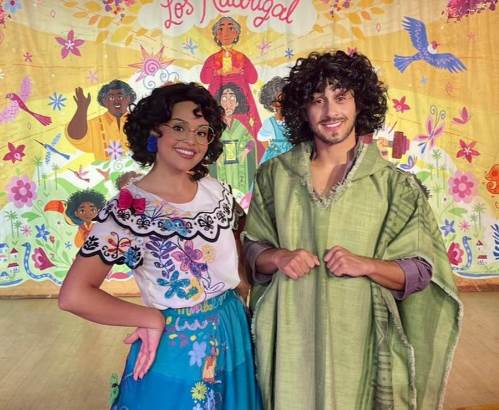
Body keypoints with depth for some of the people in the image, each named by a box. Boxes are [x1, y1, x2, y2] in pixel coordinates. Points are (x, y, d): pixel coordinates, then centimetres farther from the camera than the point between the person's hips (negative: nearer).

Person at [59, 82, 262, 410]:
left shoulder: (217, 192, -2)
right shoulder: (128, 209, -18)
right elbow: (74, 295, -23)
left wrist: (240, 302, 1)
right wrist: (152, 319, -17)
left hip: (233, 334, 6)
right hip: (178, 347, -5)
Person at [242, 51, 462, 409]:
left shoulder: (394, 184, -6)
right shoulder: (276, 174, 0)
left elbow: (422, 271, -3)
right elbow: (253, 248, 7)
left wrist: (366, 265, -19)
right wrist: (278, 257, -14)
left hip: (357, 337, -1)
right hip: (290, 334, 2)